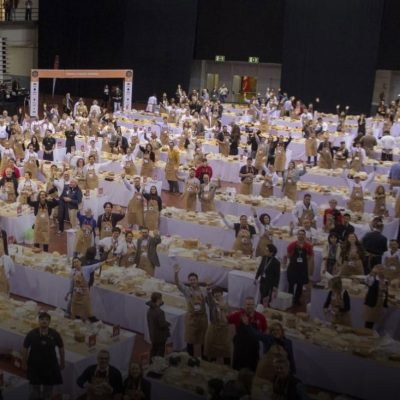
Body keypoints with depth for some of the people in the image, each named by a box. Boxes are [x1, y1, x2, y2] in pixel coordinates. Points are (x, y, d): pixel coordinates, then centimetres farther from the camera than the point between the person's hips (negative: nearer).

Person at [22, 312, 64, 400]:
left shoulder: (55, 334, -11)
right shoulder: (31, 334, -14)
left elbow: (61, 347, 3)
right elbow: (25, 348, -2)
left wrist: (62, 362, 9)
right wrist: (24, 363, 2)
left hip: (50, 365, 1)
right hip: (35, 366, -1)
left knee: (48, 388, 15)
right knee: (35, 388, 5)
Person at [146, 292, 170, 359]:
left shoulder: (149, 310, -1)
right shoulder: (159, 312, -28)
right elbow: (162, 324, -26)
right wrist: (168, 324, -6)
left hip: (152, 334, 8)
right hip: (160, 336, -8)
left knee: (154, 349, 21)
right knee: (160, 352, 5)